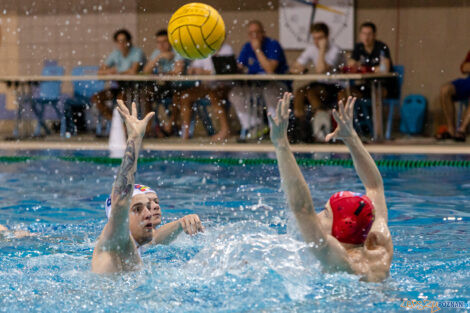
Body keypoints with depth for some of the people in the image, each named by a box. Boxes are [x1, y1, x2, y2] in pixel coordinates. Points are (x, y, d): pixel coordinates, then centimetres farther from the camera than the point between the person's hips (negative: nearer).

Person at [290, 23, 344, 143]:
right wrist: (300, 69, -16)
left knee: (310, 92, -31)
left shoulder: (335, 50, -15)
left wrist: (322, 50, -23)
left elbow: (321, 70, -28)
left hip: (335, 88, -6)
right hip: (319, 84, 6)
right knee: (299, 91, -21)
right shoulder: (311, 48, 6)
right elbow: (295, 68, 8)